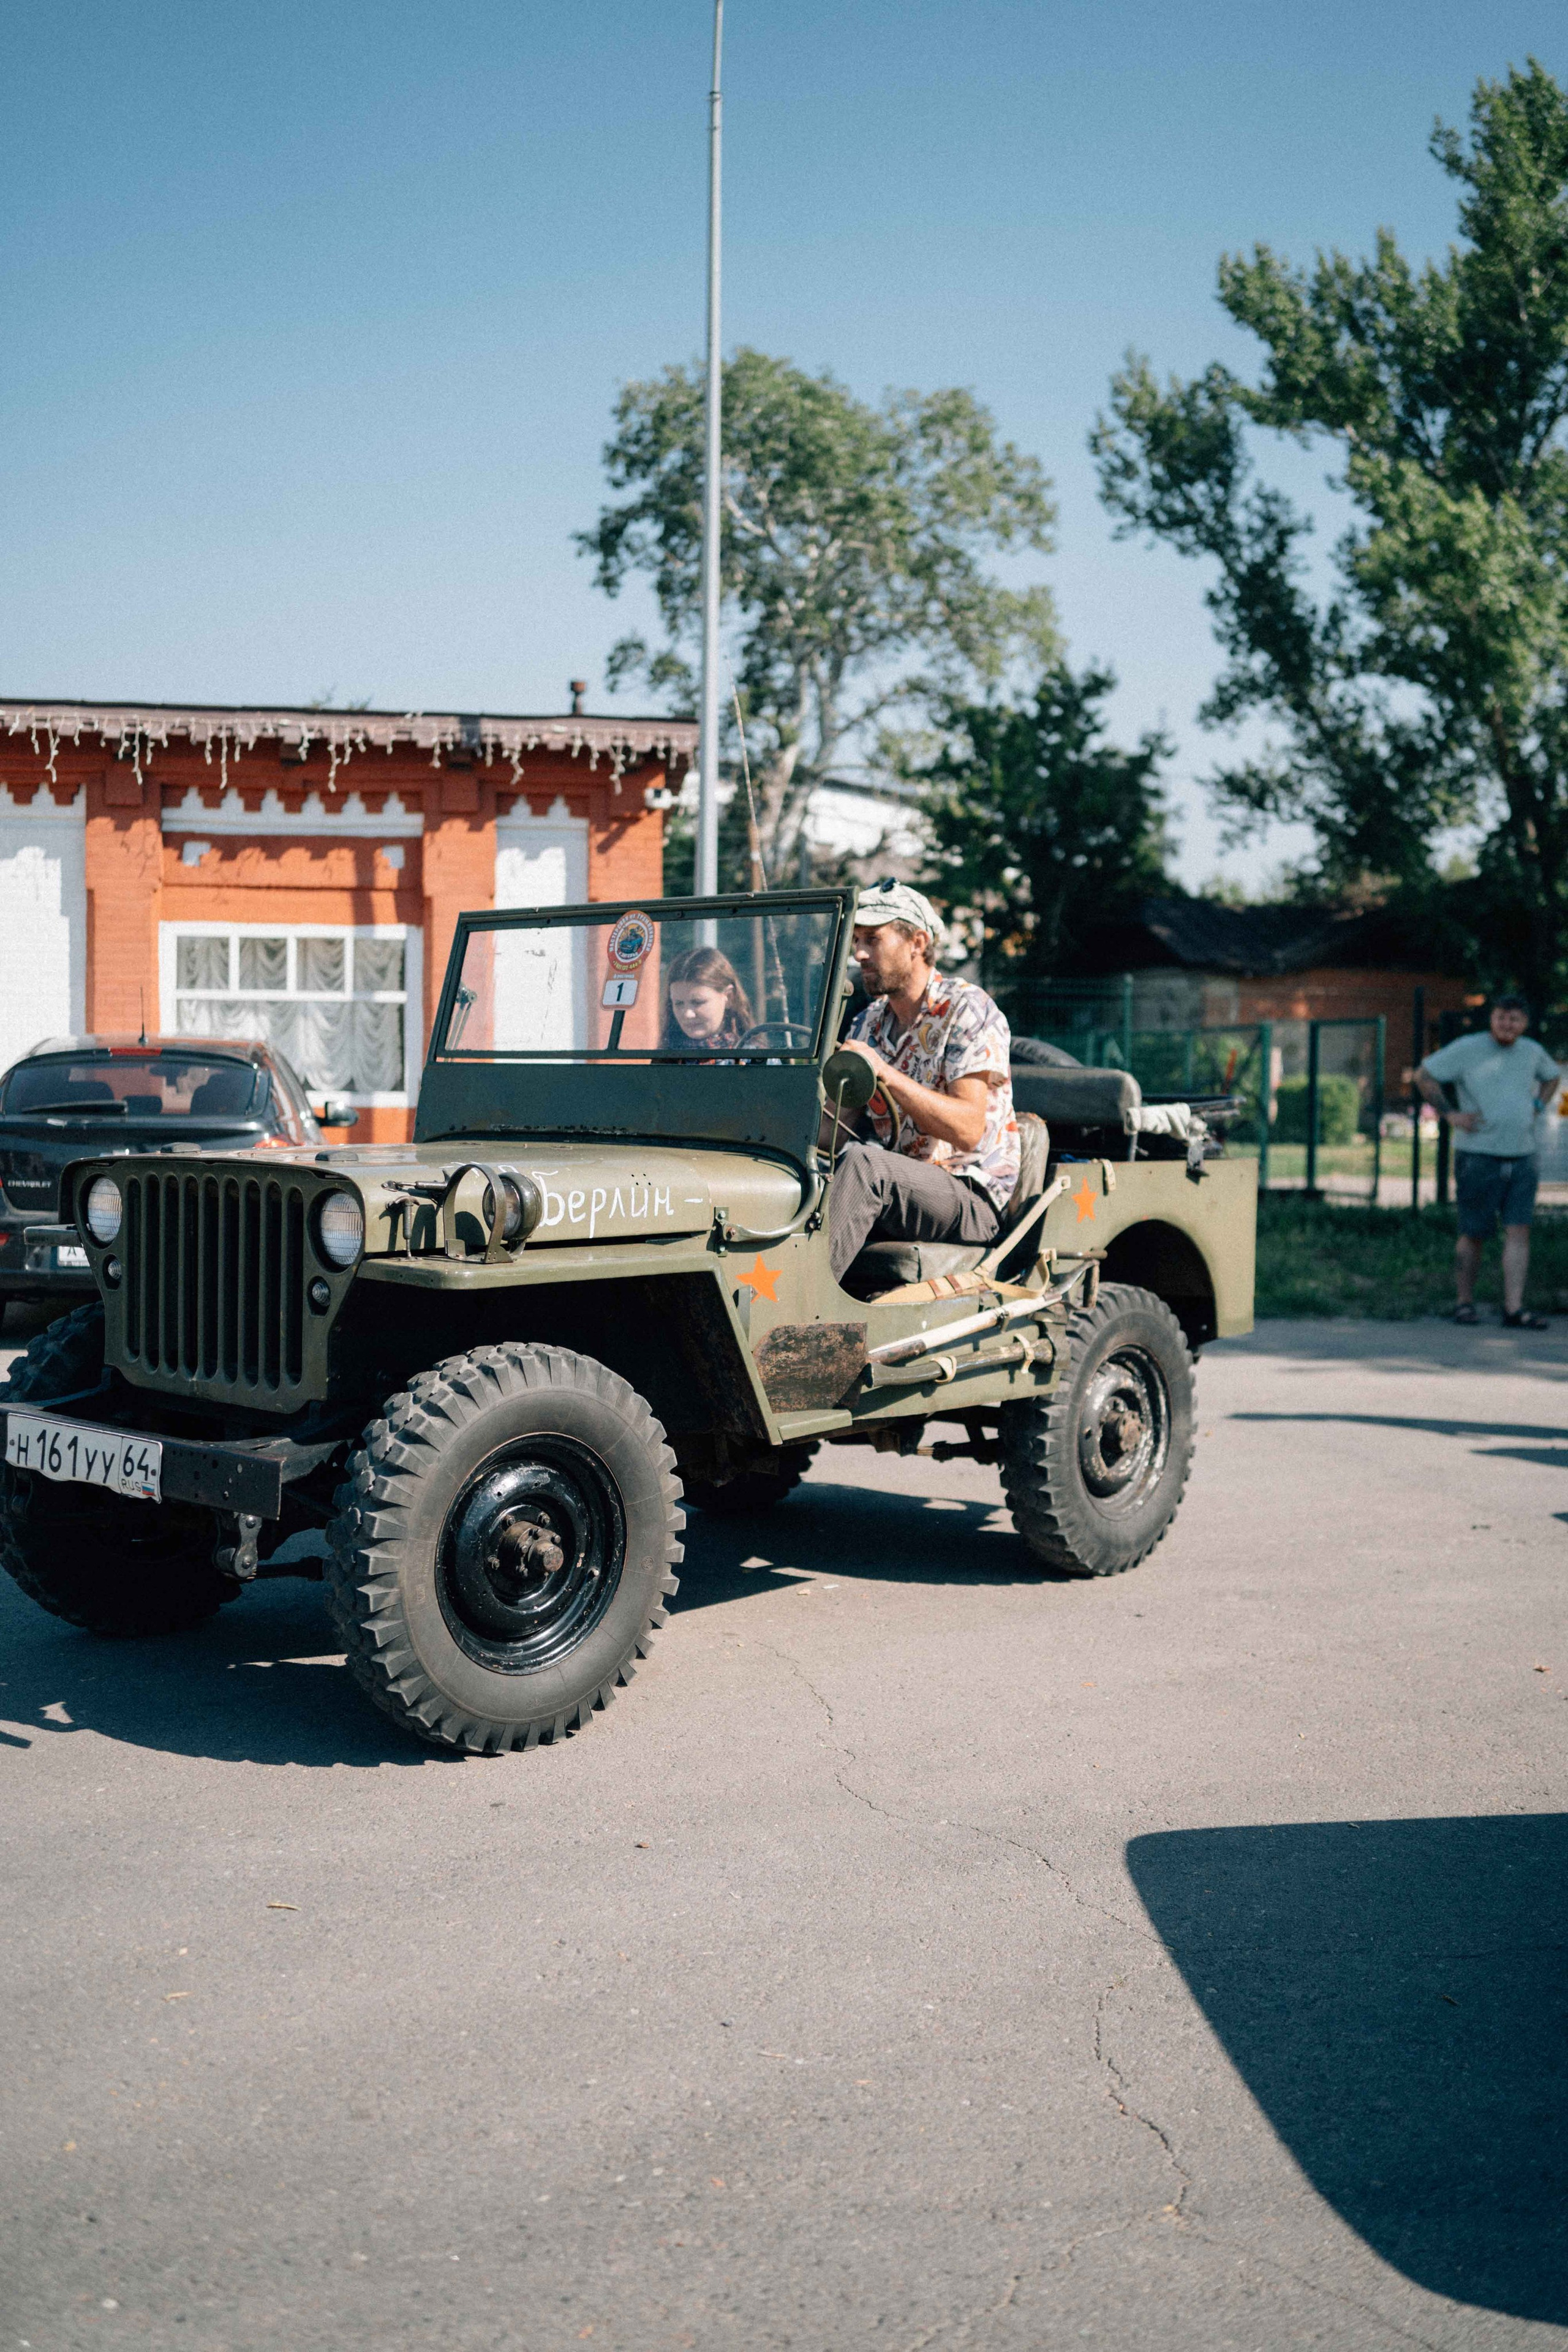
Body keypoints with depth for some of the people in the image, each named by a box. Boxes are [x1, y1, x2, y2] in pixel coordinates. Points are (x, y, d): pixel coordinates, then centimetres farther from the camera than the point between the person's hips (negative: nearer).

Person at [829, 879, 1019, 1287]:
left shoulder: (968, 1010, -8)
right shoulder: (868, 1023, 13)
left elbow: (968, 1129, -20)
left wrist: (884, 1072, -26)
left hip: (970, 1200, -6)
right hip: (894, 1194, 6)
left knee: (860, 1162, -33)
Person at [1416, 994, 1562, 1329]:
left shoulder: (1532, 1052, 11)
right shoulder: (1467, 1049, -4)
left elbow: (1553, 1076, 32)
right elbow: (1424, 1075, -1)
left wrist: (1537, 1107, 15)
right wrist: (1449, 1114, -7)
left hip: (1521, 1157, 4)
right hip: (1478, 1157, -4)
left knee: (1519, 1232, -5)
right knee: (1473, 1235, 1)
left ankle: (1514, 1311, -6)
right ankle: (1465, 1303, 17)